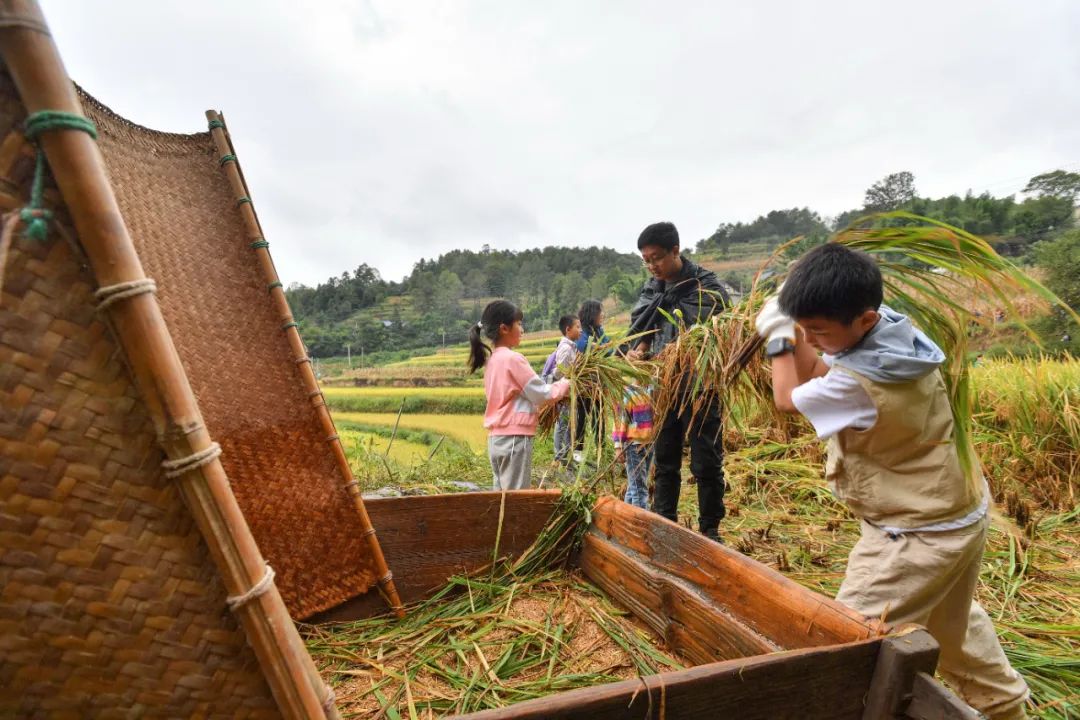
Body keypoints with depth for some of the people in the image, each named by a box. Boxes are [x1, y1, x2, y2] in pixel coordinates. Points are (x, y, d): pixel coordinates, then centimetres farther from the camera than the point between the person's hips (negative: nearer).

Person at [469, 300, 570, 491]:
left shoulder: (492, 360, 11)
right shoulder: (513, 359, -15)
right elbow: (542, 395, -12)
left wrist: (555, 384, 13)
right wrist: (566, 384, 4)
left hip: (496, 438, 9)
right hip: (514, 439, -9)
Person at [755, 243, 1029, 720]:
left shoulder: (858, 382, -35)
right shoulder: (899, 329, -10)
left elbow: (788, 398, -14)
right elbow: (818, 376, 1)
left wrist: (777, 339, -4)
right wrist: (794, 330, -9)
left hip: (921, 533, -9)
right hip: (961, 511, 9)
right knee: (954, 625, 33)